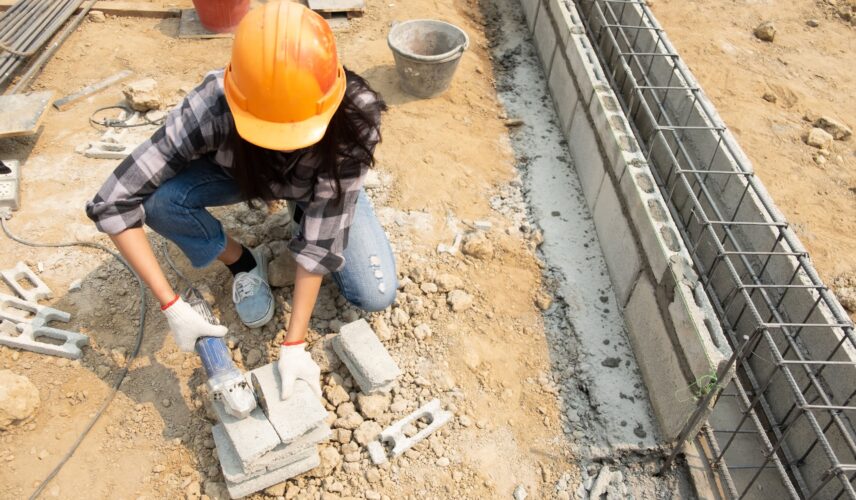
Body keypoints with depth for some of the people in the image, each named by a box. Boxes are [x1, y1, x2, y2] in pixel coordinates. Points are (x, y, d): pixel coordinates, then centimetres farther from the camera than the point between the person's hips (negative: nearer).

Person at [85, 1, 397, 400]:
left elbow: (321, 239, -34)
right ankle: (244, 264, 1)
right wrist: (173, 308, -34)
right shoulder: (214, 105, -39)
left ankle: (300, 213, 14)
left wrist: (294, 343, -33)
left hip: (322, 184, 0)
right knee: (160, 200, -31)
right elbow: (113, 203, -33)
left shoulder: (353, 118, -39)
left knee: (376, 296, -13)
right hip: (240, 170, 0)